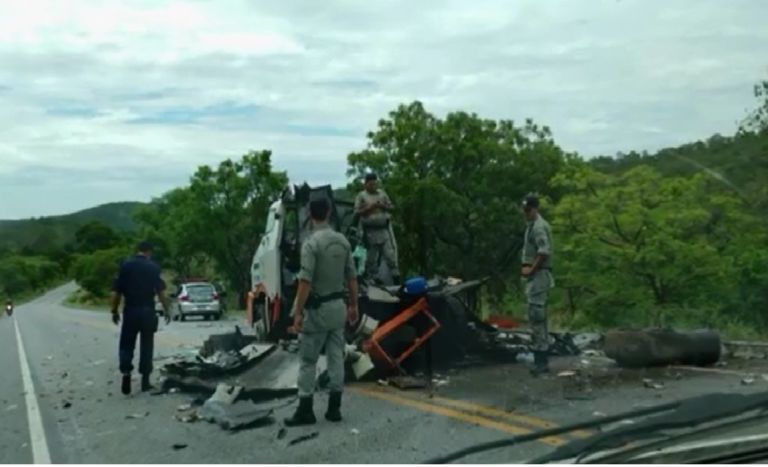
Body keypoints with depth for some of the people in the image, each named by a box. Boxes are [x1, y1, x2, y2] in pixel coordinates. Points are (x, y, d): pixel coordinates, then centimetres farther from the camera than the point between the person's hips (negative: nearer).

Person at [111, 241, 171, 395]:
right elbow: (161, 291, -8)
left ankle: (126, 372, -11)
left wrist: (115, 311, 9)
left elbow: (116, 291, 0)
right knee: (146, 346, 8)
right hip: (148, 311, -1)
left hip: (130, 311, 1)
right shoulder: (153, 267, -3)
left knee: (127, 345, 9)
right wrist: (166, 310, 0)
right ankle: (145, 380, 10)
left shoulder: (126, 265, 1)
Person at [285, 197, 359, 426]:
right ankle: (334, 408, 14)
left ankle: (305, 410, 6)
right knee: (336, 357, 10)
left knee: (308, 360, 2)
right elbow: (351, 277, 8)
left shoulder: (311, 243, -17)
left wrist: (298, 312, -17)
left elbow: (305, 281, -21)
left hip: (317, 308, -6)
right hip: (338, 305, 6)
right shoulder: (343, 240, 4)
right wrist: (354, 305, 16)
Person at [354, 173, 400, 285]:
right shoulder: (361, 196, 0)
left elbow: (391, 207, 12)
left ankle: (396, 278, 4)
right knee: (371, 258, 7)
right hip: (370, 231, -2)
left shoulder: (382, 193, 11)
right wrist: (369, 208, -17)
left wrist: (382, 206, -8)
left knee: (390, 255, -1)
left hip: (384, 229, 2)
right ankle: (372, 279, 19)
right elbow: (357, 212, -5)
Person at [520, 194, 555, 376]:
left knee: (537, 318, -10)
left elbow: (544, 252, -24)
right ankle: (542, 359, 18)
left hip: (538, 276, -10)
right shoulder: (532, 225, 19)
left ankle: (541, 360, -8)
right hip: (534, 277, 10)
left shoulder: (539, 226, -13)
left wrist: (531, 269, -16)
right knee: (538, 318, 12)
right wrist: (527, 268, 10)